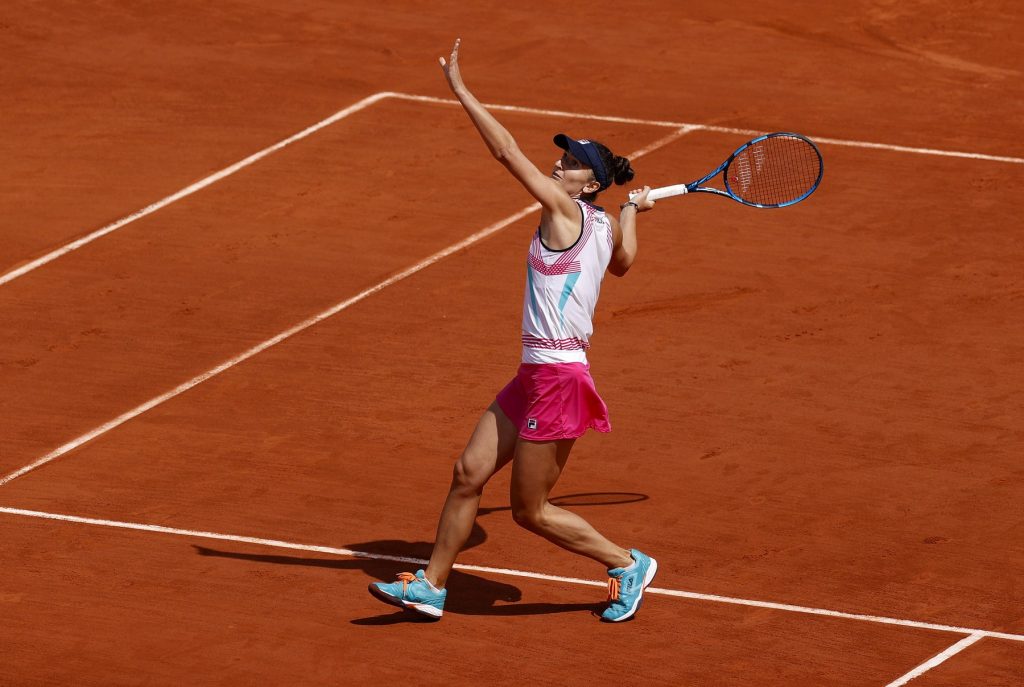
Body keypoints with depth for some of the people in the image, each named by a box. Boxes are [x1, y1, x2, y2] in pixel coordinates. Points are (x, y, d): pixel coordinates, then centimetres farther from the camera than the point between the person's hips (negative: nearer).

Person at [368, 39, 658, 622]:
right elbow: (622, 264, 35)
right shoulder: (605, 226, 10)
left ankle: (628, 565, 16)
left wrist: (461, 91, -13)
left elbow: (507, 151, -17)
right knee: (470, 474, 9)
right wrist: (632, 210, 46)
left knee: (531, 511, 2)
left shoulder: (567, 213, -14)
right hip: (535, 377, 9)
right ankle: (432, 586, 17)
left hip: (558, 379, -9)